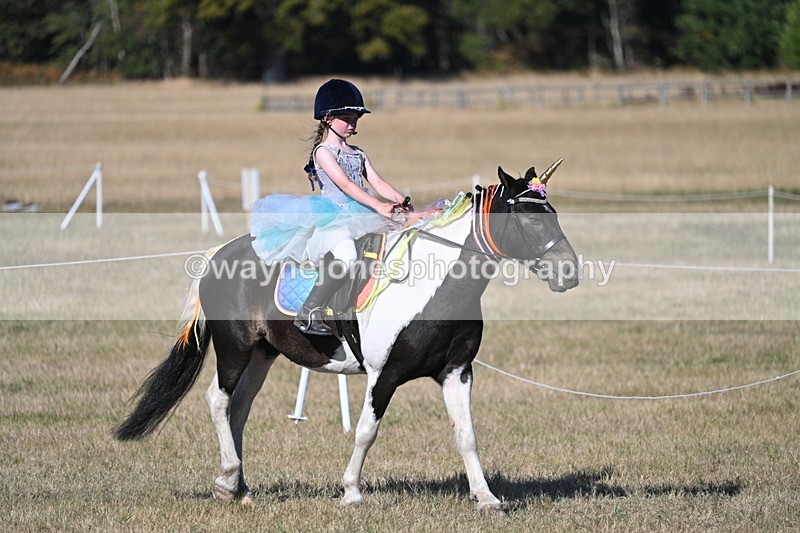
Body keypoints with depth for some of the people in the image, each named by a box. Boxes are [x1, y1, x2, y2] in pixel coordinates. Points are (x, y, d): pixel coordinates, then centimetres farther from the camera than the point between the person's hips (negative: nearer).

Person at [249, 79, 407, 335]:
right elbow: (344, 184, -15)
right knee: (346, 256, -33)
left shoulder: (358, 154, 22)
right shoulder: (323, 151, -1)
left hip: (357, 215, 8)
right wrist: (378, 205, -25)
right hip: (332, 215, -8)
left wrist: (403, 203, -5)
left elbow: (379, 184, 14)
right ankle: (309, 313, -27)